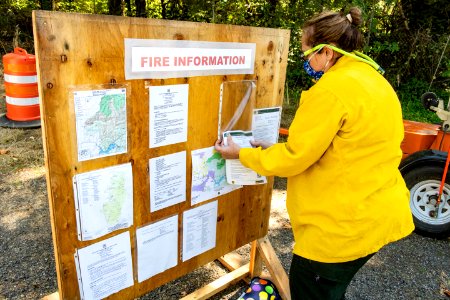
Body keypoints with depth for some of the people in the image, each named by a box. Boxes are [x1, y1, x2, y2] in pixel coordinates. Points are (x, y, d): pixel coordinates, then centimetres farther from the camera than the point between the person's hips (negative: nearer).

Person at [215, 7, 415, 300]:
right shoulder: (375, 80, 9)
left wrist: (241, 154, -3)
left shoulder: (332, 88, -22)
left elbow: (295, 158, -18)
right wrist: (273, 150, 11)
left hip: (345, 222, -9)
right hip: (378, 212, 9)